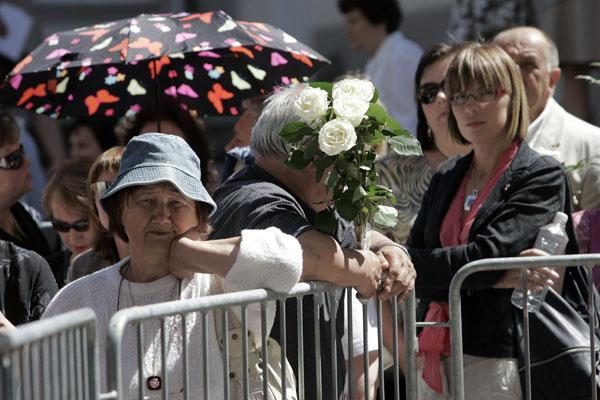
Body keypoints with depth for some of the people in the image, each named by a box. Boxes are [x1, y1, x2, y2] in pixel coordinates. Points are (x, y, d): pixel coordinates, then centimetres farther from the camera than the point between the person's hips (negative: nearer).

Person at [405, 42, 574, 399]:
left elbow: (488, 255, -17)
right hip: (441, 362, 5)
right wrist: (503, 278, -11)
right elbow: (414, 276, 2)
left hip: (499, 364, -5)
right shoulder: (447, 179, 13)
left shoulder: (542, 176, -4)